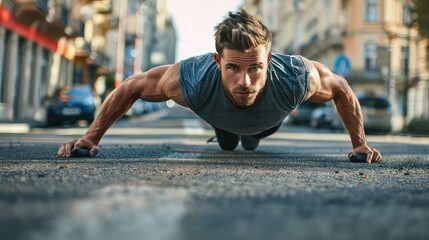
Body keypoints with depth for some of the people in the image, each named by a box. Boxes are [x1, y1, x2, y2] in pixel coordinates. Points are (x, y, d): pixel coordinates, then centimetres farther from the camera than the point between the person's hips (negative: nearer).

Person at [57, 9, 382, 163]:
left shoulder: (297, 78, -50)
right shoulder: (192, 80, -51)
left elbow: (341, 88, -26)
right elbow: (130, 87, -32)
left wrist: (361, 143, -20)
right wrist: (91, 137, -27)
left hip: (268, 120, 0)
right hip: (222, 119, 0)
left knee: (251, 144, 37)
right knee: (227, 146, 36)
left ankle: (252, 137, 71)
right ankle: (231, 135, 69)